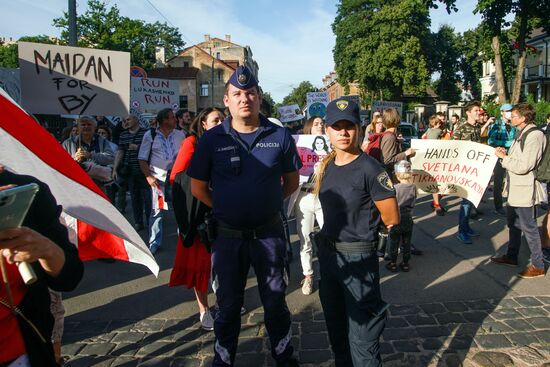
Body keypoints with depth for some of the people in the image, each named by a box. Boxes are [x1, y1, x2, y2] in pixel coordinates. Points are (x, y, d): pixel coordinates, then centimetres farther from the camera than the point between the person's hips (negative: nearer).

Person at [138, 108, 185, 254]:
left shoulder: (180, 135, 6)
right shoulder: (150, 135, 2)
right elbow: (142, 159, 3)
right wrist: (148, 176, -7)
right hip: (158, 177, -2)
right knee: (157, 211, 2)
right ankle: (154, 244, 15)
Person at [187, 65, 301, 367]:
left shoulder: (280, 136, -4)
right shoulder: (211, 139, -5)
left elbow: (292, 181, 7)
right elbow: (198, 188, 2)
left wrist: (267, 203, 2)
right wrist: (224, 208, 0)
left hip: (269, 233, 1)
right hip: (227, 236, 0)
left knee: (275, 301, 17)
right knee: (228, 304, 17)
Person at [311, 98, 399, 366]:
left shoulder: (370, 169, -17)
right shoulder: (326, 166, 3)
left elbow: (391, 218, -13)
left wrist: (362, 223, -2)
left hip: (357, 257, -7)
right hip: (328, 252, 7)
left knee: (362, 336, 5)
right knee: (335, 326, 23)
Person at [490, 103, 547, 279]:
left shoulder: (534, 136, -20)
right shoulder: (522, 134, 11)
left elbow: (523, 166, -25)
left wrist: (504, 157, -15)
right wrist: (506, 153, 0)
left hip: (524, 190, -10)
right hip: (515, 188, 10)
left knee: (529, 228, 1)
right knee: (513, 223, 20)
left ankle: (538, 265, 15)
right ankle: (511, 257, 34)